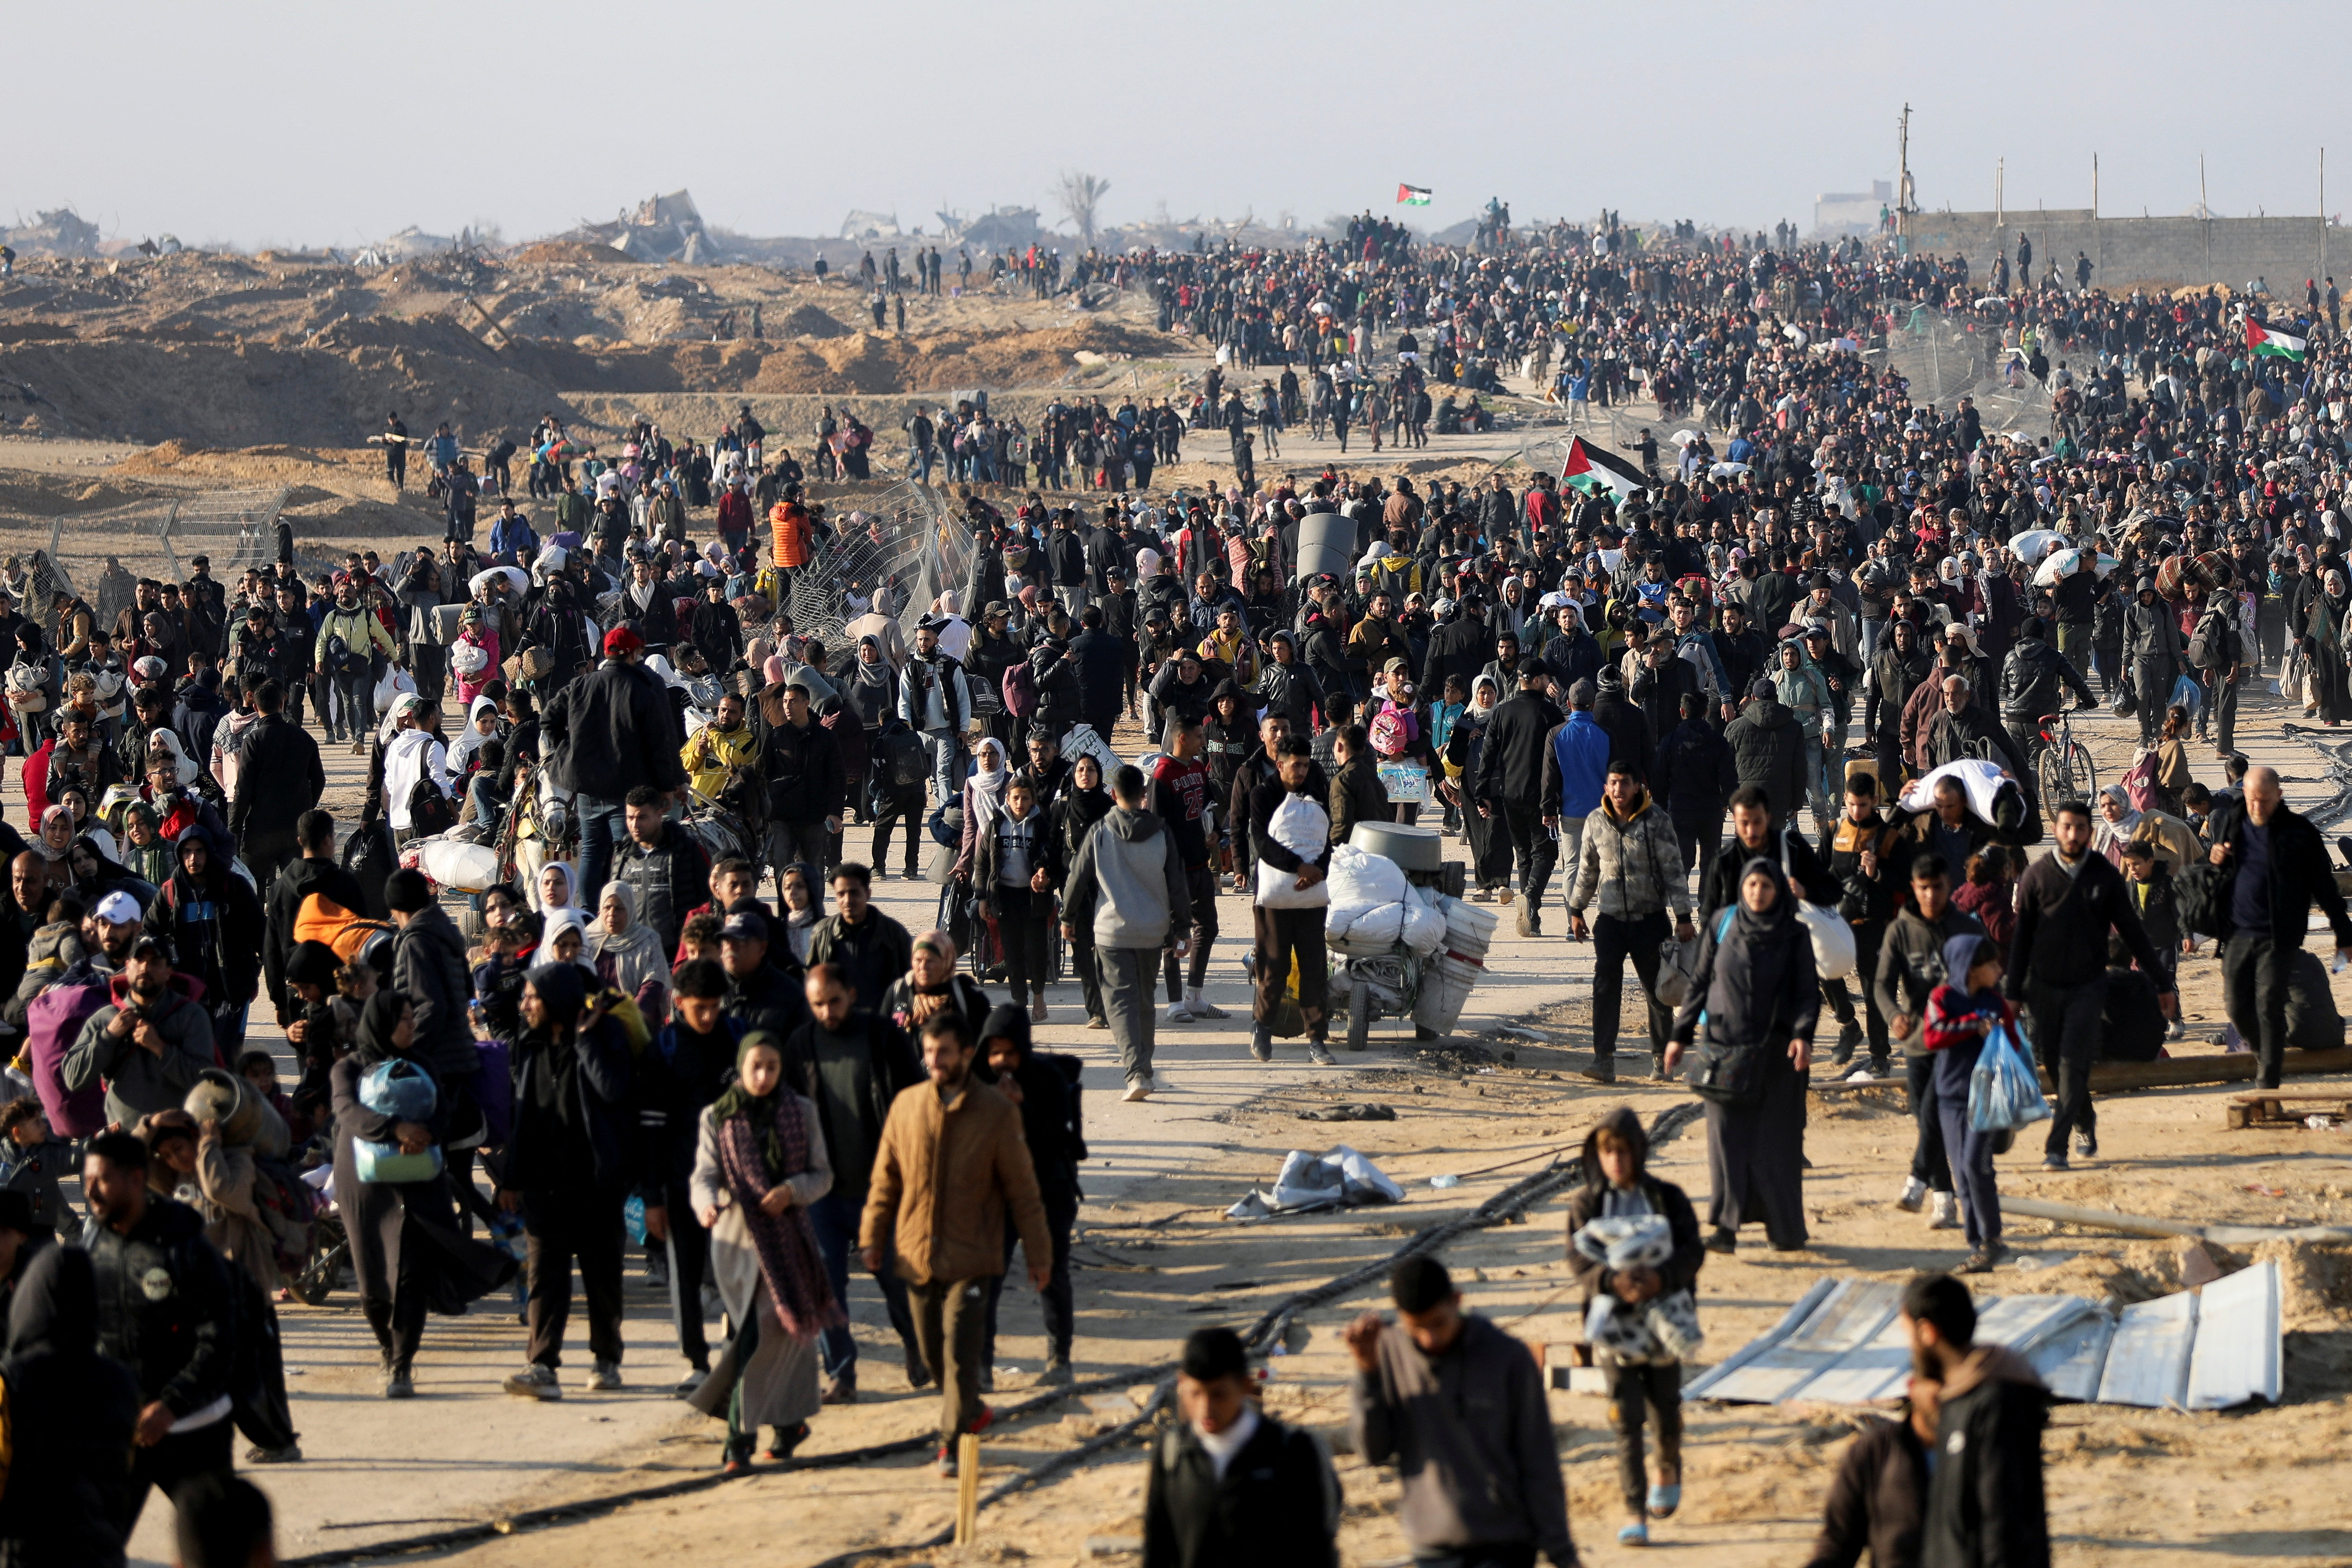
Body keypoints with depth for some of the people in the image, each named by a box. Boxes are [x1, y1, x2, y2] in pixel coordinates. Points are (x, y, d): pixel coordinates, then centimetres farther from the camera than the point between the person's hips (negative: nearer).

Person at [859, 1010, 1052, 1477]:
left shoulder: (996, 1112, -4)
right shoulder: (906, 1105, 3)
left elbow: (1022, 1189, 0)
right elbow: (885, 1178, 11)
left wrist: (1039, 1253, 1)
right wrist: (872, 1236, 7)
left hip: (970, 1258, -4)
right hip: (917, 1254, 4)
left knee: (960, 1350, -11)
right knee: (933, 1350, 12)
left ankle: (953, 1441, -2)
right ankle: (970, 1410, 35)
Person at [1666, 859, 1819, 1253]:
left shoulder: (1794, 936, 0)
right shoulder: (1721, 926, 4)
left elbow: (1809, 991, -3)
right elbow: (1700, 982, 10)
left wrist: (1803, 1034, -20)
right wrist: (1682, 1034, 6)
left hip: (1775, 1052, -1)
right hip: (1726, 1044, 1)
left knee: (1776, 1139, 1)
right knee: (1726, 1135, -4)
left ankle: (1783, 1225, 12)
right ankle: (1726, 1227, -6)